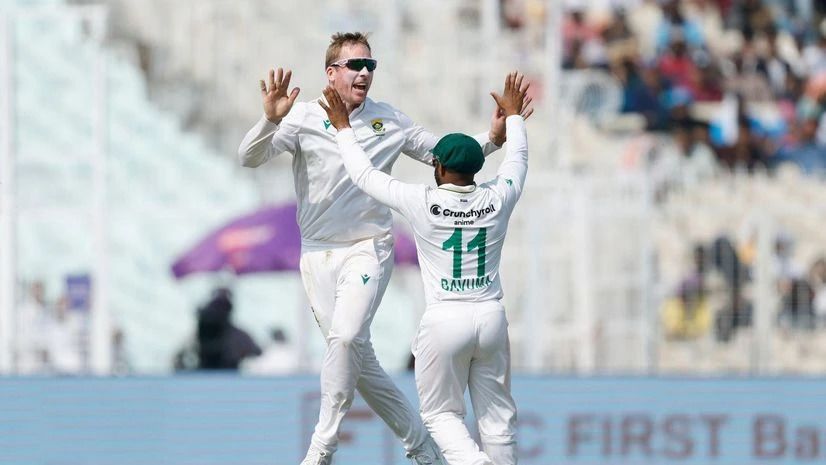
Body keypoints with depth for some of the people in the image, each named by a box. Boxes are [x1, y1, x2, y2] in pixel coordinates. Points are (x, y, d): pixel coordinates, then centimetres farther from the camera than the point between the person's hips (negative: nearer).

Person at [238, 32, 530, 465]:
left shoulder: (389, 121, 1)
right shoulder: (304, 118, -5)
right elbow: (249, 157, -15)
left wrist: (491, 139, -5)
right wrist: (271, 120, -35)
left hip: (367, 250, -1)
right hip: (317, 255, 1)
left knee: (346, 338, -24)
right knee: (358, 359, 3)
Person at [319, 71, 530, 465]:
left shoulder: (422, 204, -9)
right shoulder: (497, 200, -1)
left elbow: (364, 175, 2)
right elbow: (517, 162, 21)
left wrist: (343, 128, 15)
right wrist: (514, 115, 38)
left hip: (444, 321, -3)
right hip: (491, 316, 3)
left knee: (441, 412, 8)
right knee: (497, 415, 9)